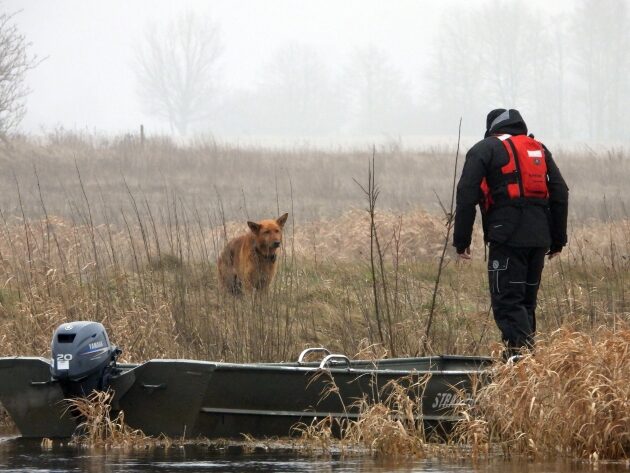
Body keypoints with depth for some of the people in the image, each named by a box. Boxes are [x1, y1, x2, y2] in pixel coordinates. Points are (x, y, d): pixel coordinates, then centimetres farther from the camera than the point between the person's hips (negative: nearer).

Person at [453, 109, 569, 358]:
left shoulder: (484, 150, 4)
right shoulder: (540, 150, 21)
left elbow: (467, 195, -4)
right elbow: (560, 194, 17)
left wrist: (461, 240, -1)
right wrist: (558, 240, 20)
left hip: (507, 237, -6)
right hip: (539, 239, 6)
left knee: (507, 302, -9)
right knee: (526, 302, 15)